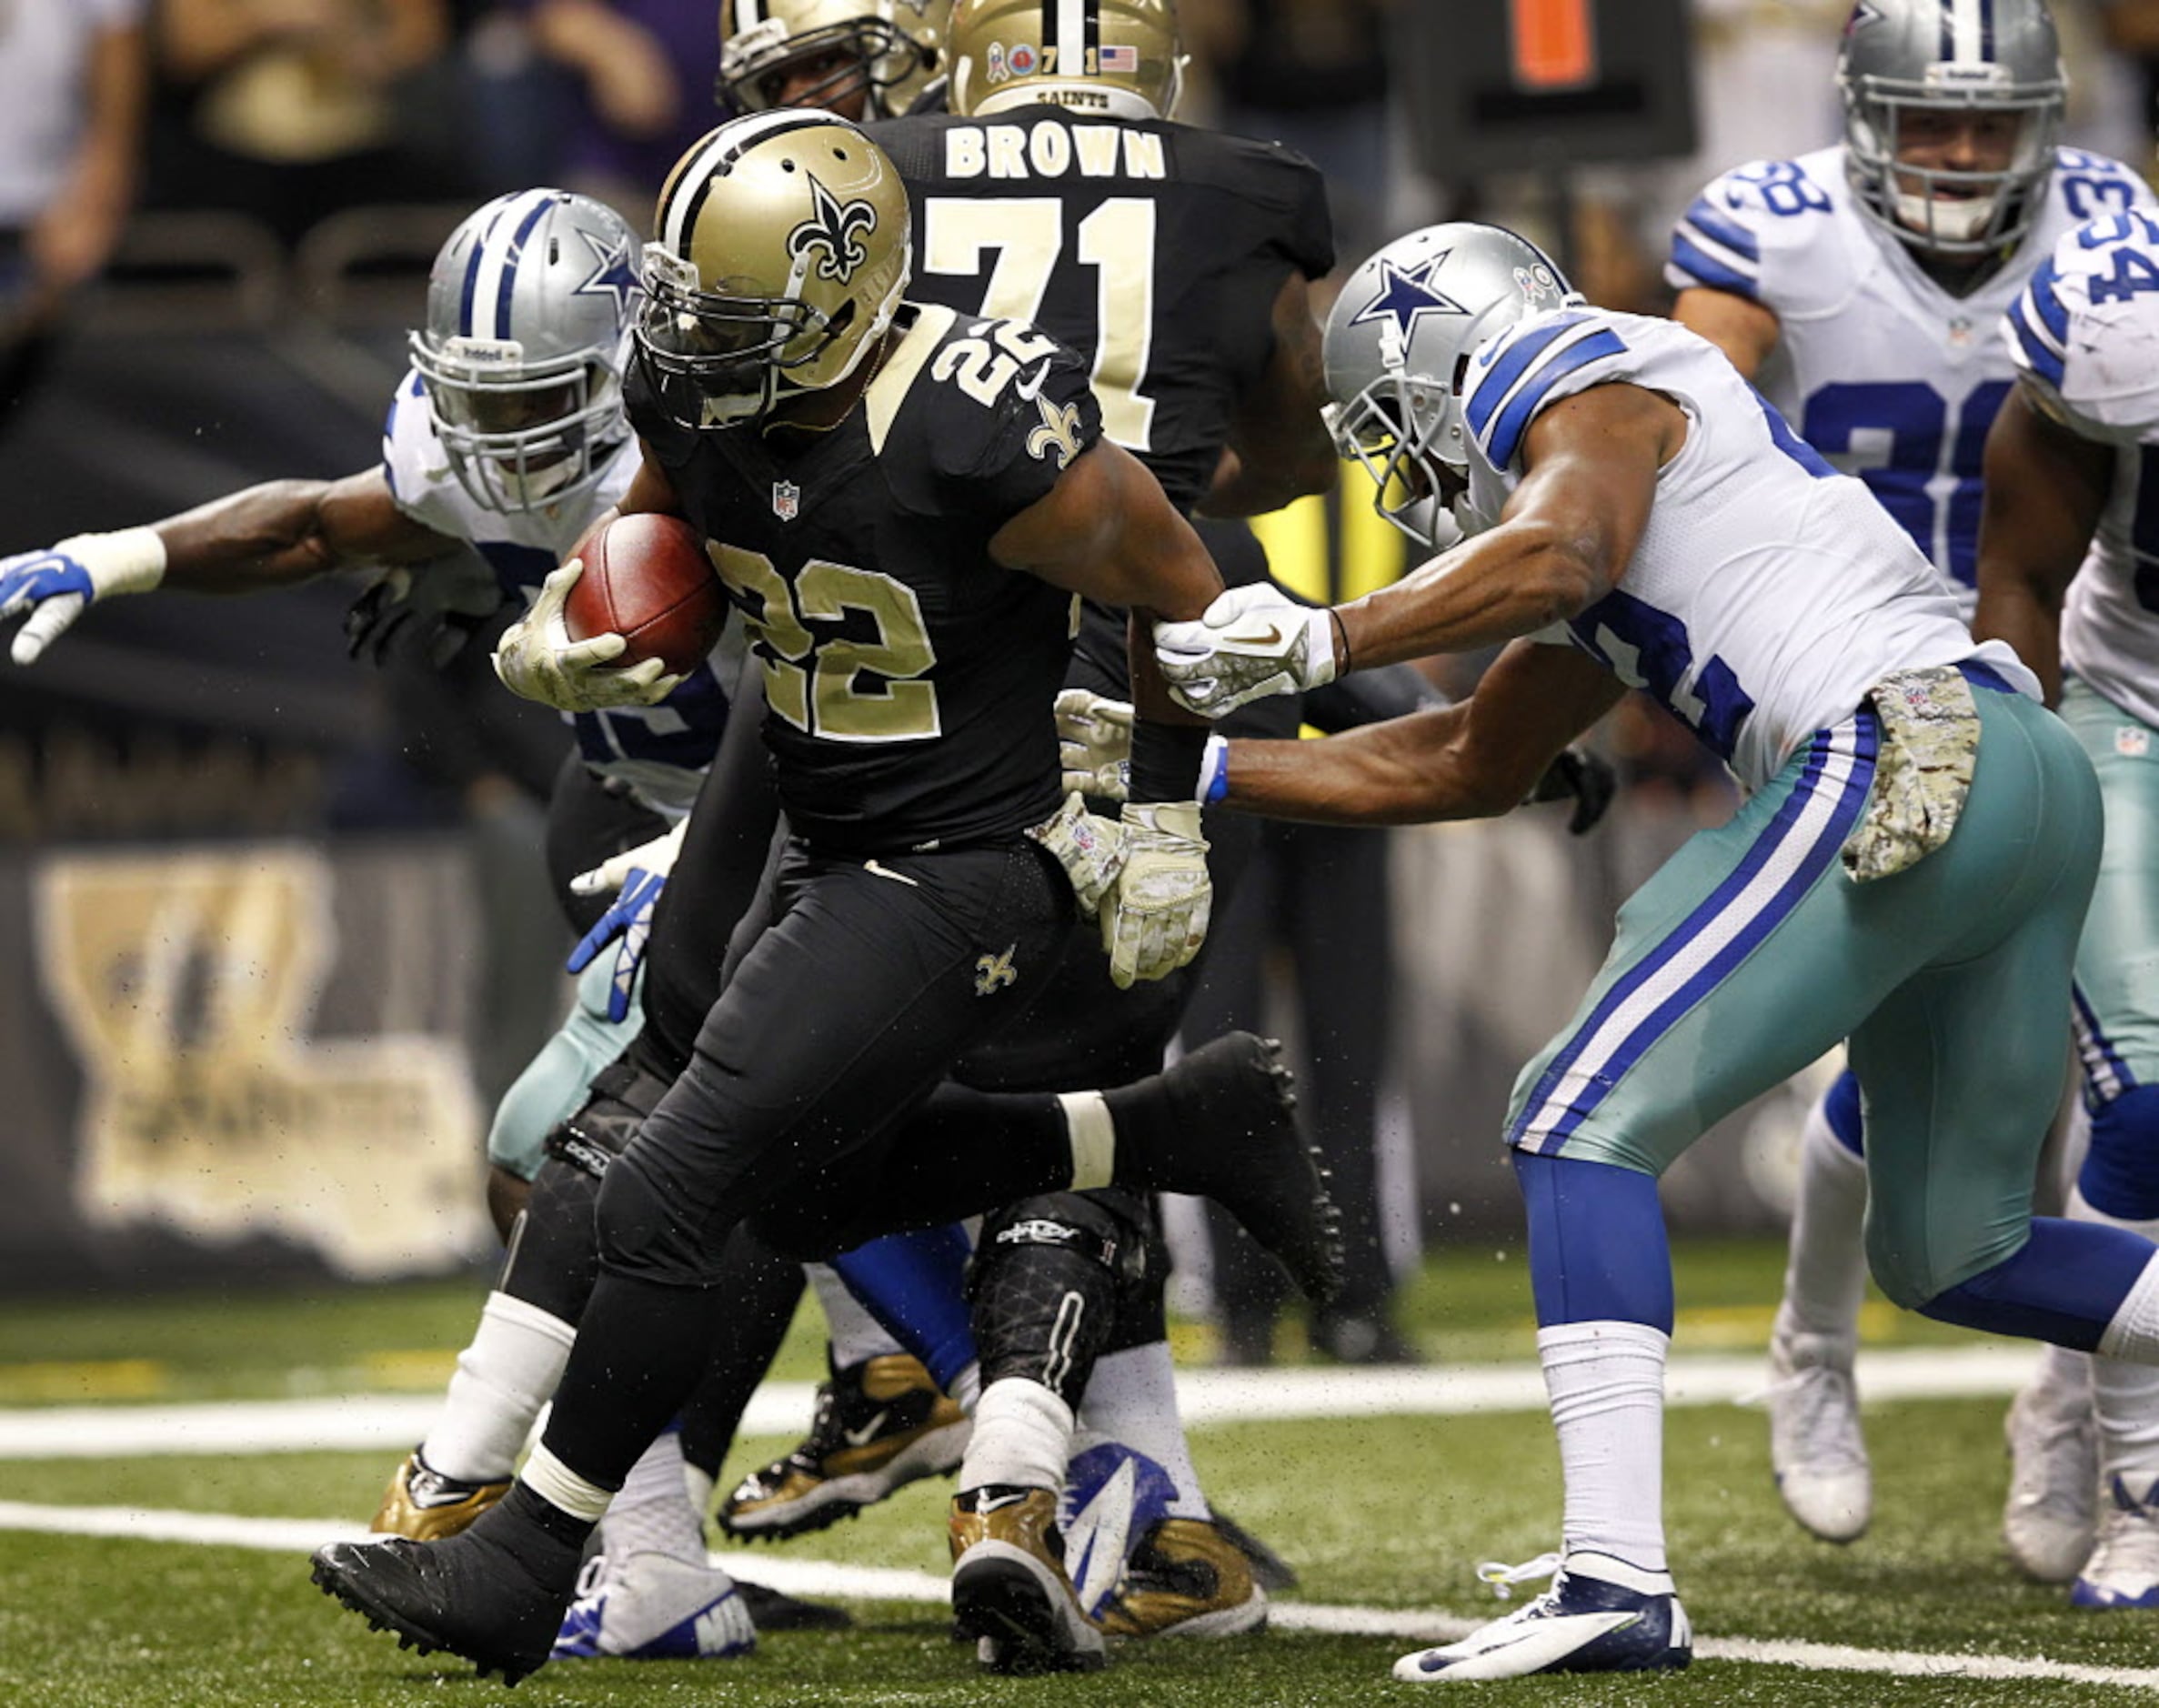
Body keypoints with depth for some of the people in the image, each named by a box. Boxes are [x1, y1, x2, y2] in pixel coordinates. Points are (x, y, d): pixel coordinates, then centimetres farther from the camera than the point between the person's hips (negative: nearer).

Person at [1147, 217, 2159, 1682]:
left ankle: (1617, 1577, -21)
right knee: (1953, 1250, 19)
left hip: (1909, 755, -10)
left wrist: (1317, 638, -16)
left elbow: (1555, 556, -17)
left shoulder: (1582, 381, 5)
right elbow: (1468, 768, 36)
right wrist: (1212, 774, 34)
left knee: (1587, 1119, -9)